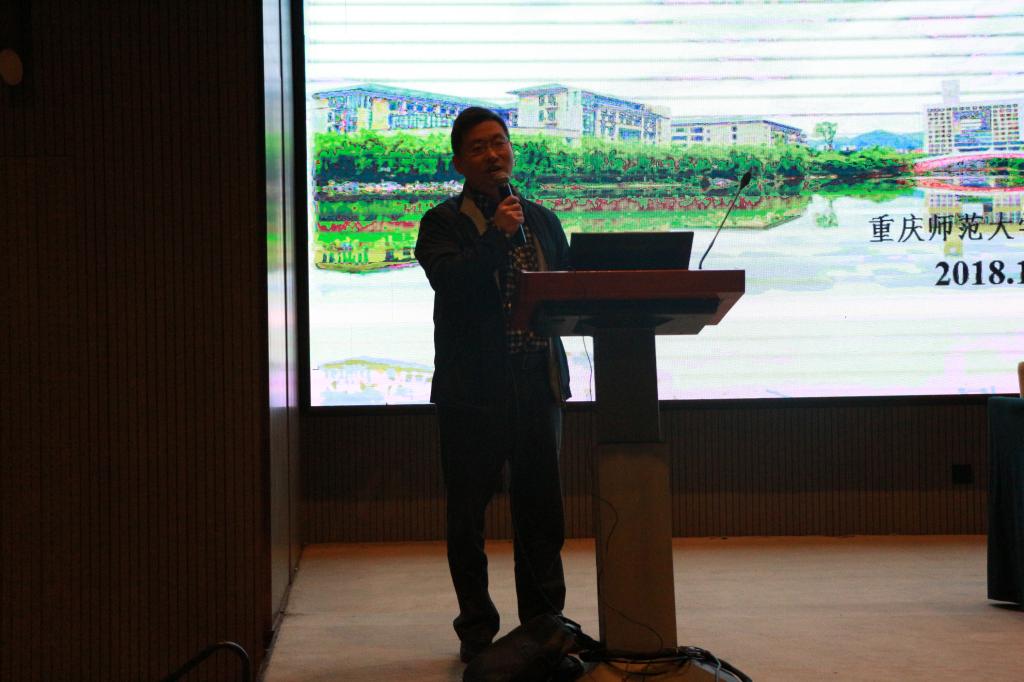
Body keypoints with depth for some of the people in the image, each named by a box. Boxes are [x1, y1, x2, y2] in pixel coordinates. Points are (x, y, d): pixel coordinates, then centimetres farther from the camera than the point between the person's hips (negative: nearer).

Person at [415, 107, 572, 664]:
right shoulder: (443, 223, 1)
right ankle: (476, 628, 14)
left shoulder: (541, 220, 16)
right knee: (468, 513, 3)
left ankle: (544, 621, 19)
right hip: (471, 387, -4)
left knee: (541, 508, 8)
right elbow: (448, 282, -15)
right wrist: (494, 235, -21)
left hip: (538, 382, 4)